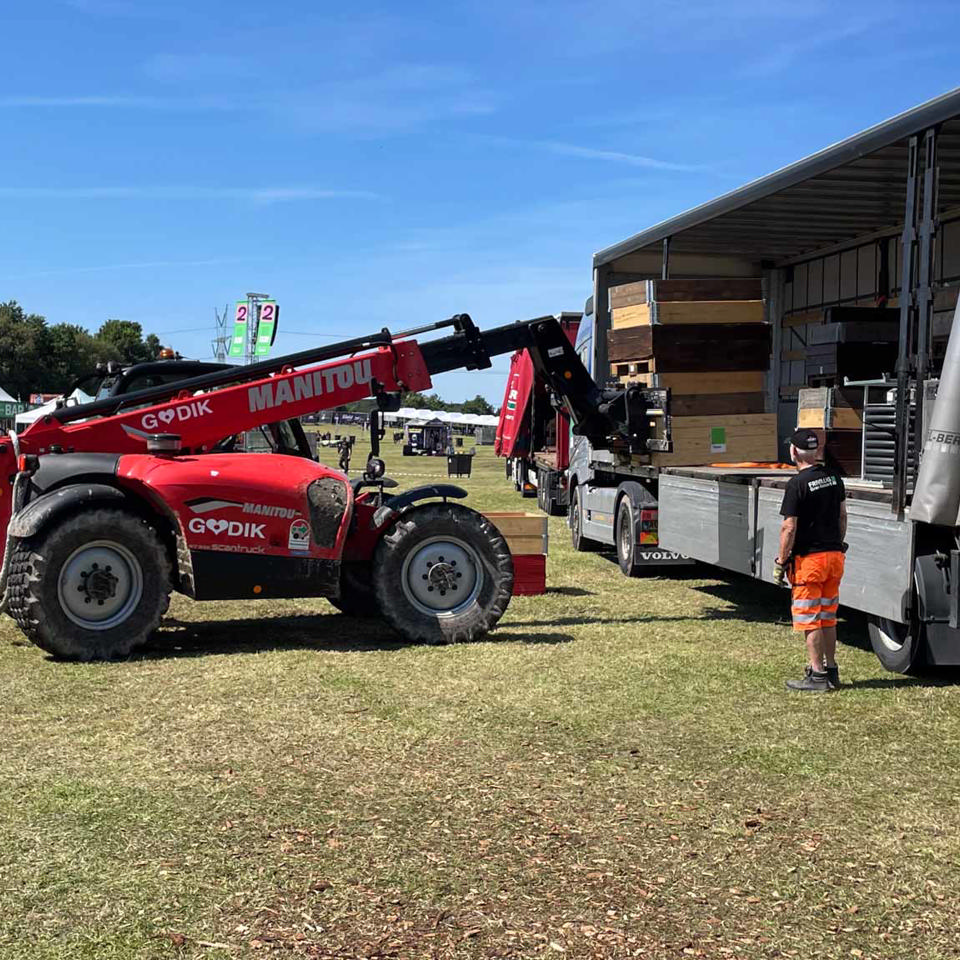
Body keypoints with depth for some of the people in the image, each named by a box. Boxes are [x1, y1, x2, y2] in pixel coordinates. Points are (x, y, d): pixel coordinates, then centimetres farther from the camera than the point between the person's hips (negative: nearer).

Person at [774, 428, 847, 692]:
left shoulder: (797, 484, -16)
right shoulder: (833, 477, 6)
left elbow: (789, 527, -16)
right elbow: (842, 516, 14)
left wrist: (781, 562, -8)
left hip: (809, 558, -7)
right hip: (834, 555, 7)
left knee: (809, 619, 1)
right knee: (828, 618, 16)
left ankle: (817, 676, 3)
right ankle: (831, 671, 22)